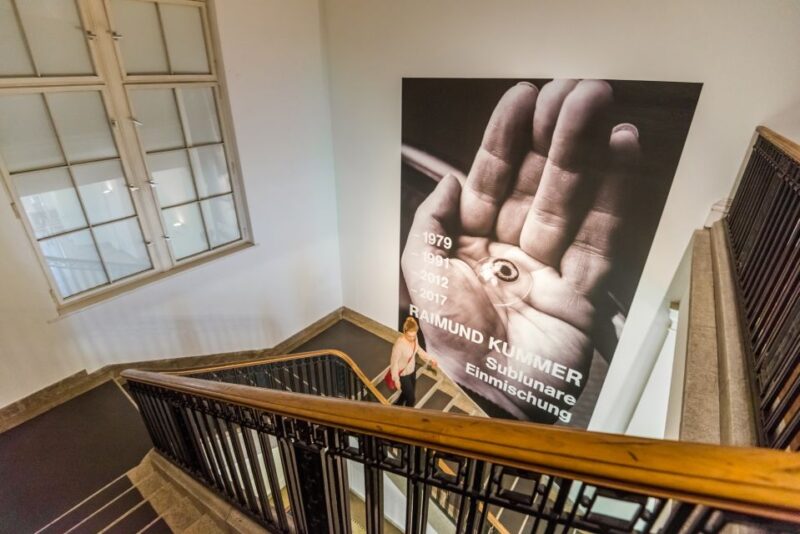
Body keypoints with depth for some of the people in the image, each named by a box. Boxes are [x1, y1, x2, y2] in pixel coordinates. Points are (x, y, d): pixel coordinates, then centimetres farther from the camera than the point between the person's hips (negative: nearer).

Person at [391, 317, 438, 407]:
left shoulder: (414, 338, -15)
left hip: (412, 370, 7)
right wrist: (396, 379, -16)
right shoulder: (399, 344, -36)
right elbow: (394, 362, -24)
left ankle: (397, 406, 56)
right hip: (403, 374, -7)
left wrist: (430, 359, 1)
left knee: (408, 392, 28)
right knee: (411, 398, 9)